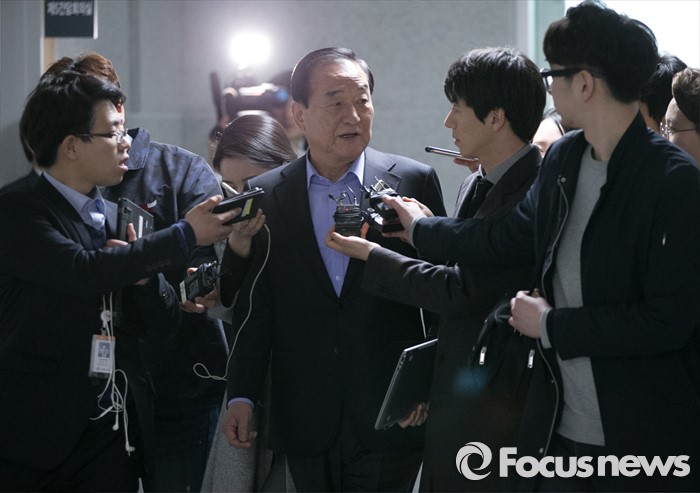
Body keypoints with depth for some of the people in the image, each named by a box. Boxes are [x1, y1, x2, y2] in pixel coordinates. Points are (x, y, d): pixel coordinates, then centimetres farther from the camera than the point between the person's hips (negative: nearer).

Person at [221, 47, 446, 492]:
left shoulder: (415, 182, 0)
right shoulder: (265, 197, 4)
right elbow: (254, 309, 6)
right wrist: (242, 396, 2)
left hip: (390, 422, -1)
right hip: (304, 424, 2)